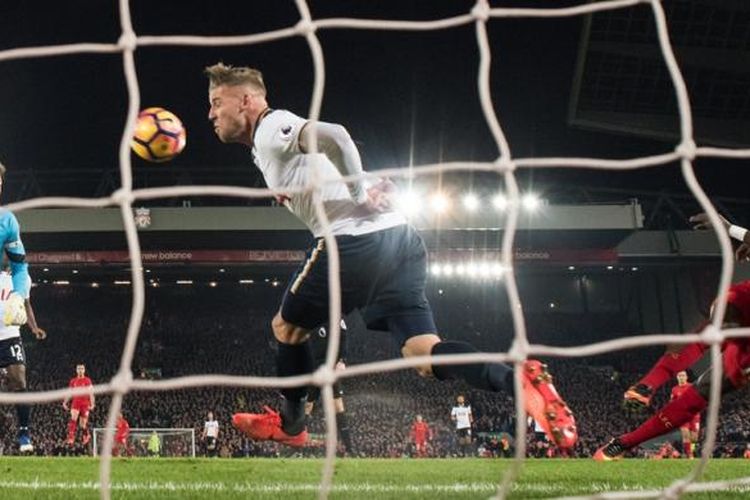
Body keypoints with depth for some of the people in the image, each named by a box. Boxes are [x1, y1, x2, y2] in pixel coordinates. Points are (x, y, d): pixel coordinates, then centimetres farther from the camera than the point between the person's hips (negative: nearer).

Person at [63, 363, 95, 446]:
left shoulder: (87, 380, 2)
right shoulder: (73, 381, 10)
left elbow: (91, 393, -2)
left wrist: (92, 404, -11)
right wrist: (64, 402, 5)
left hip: (85, 404, -2)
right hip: (75, 403, 2)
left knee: (83, 423, 4)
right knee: (73, 420, -18)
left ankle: (87, 435, 34)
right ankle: (70, 439, -25)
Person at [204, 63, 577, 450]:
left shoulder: (271, 128, -3)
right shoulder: (271, 147, 29)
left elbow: (332, 136, -22)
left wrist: (361, 196, -14)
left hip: (354, 240, -9)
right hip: (399, 242, 9)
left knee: (287, 328, 14)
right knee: (424, 353, -3)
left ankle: (289, 424, 29)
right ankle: (520, 379, -24)